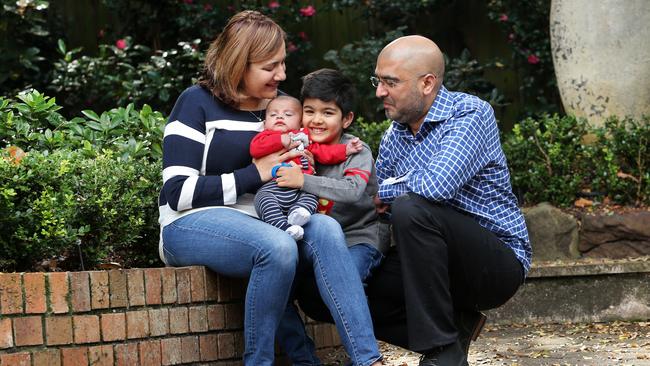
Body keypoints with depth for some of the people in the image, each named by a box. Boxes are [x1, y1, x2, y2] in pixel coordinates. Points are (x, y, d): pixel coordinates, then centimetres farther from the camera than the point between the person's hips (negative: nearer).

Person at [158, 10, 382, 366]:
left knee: (325, 229, -27)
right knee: (278, 247, -36)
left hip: (258, 223, 5)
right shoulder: (197, 103, -3)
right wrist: (254, 175, -14)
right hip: (191, 226, -5)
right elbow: (178, 192, -12)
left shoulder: (278, 104, 15)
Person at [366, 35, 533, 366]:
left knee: (412, 208, -32)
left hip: (499, 261, -7)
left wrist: (388, 192, -13)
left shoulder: (470, 114, -14)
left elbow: (438, 184, -30)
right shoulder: (393, 136, 9)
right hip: (442, 260, 7)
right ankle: (456, 324, 7)